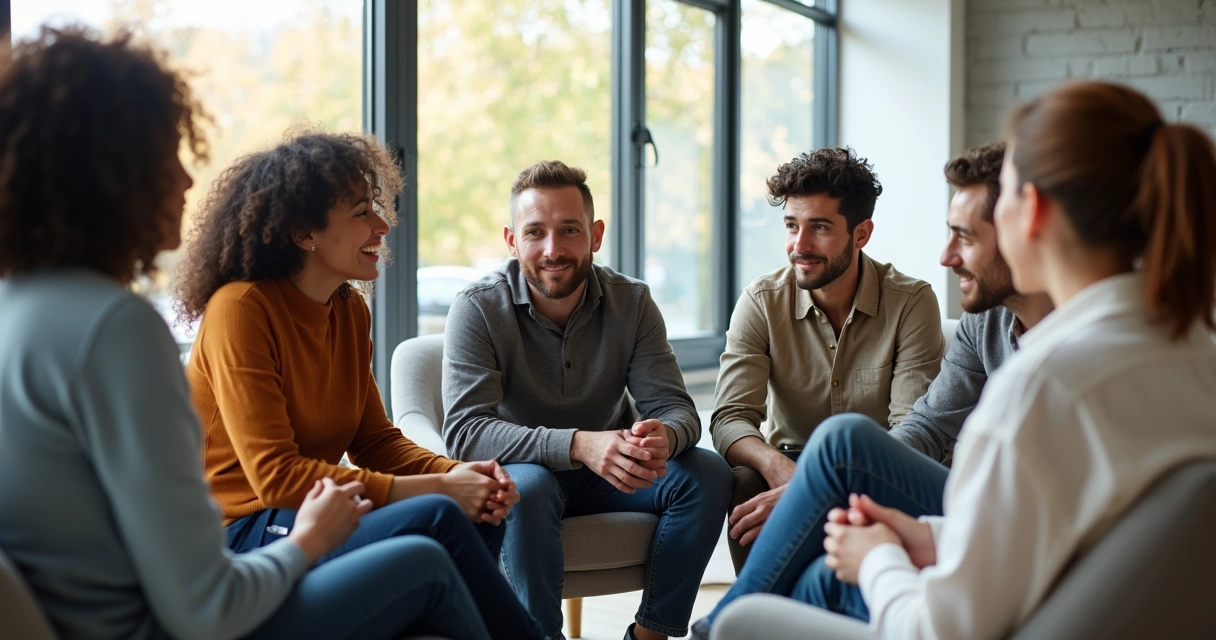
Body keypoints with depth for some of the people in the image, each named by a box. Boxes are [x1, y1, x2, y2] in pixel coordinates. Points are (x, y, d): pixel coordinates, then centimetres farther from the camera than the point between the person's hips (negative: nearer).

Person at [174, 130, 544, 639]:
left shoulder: (350, 310, 8)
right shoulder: (240, 309, -16)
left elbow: (375, 439, 10)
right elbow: (276, 476, -21)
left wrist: (455, 474, -11)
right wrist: (433, 489, -22)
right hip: (244, 536, -7)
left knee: (480, 517, -15)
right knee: (435, 517, -26)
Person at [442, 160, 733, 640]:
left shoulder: (631, 303, -6)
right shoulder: (478, 310, -17)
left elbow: (674, 406, -9)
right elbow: (463, 430, -28)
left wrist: (664, 435, -36)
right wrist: (577, 444, -42)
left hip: (607, 474, 4)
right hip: (518, 473, -4)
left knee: (708, 474, -19)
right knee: (528, 484, -36)